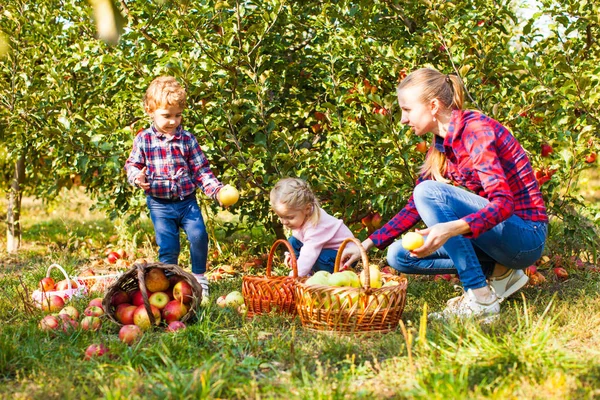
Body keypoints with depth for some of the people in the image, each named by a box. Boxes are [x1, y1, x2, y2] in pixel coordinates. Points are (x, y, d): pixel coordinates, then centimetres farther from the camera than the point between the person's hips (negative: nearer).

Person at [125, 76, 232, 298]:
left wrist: (217, 190, -9)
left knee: (199, 236, -11)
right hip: (160, 204, -1)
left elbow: (201, 170, 3)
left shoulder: (187, 139, 2)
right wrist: (137, 177, -20)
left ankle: (199, 278, 9)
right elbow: (132, 165, 3)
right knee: (168, 246, -2)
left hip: (187, 200, 1)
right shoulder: (143, 140, -1)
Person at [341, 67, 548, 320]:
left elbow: (504, 203, -30)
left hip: (526, 236, -8)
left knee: (429, 192, -25)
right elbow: (415, 207, 12)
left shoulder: (476, 130, -19)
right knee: (398, 255, 0)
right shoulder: (440, 145, 7)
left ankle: (480, 298, -23)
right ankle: (499, 272, 3)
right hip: (497, 232, 8)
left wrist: (451, 229, -46)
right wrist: (366, 245, 5)